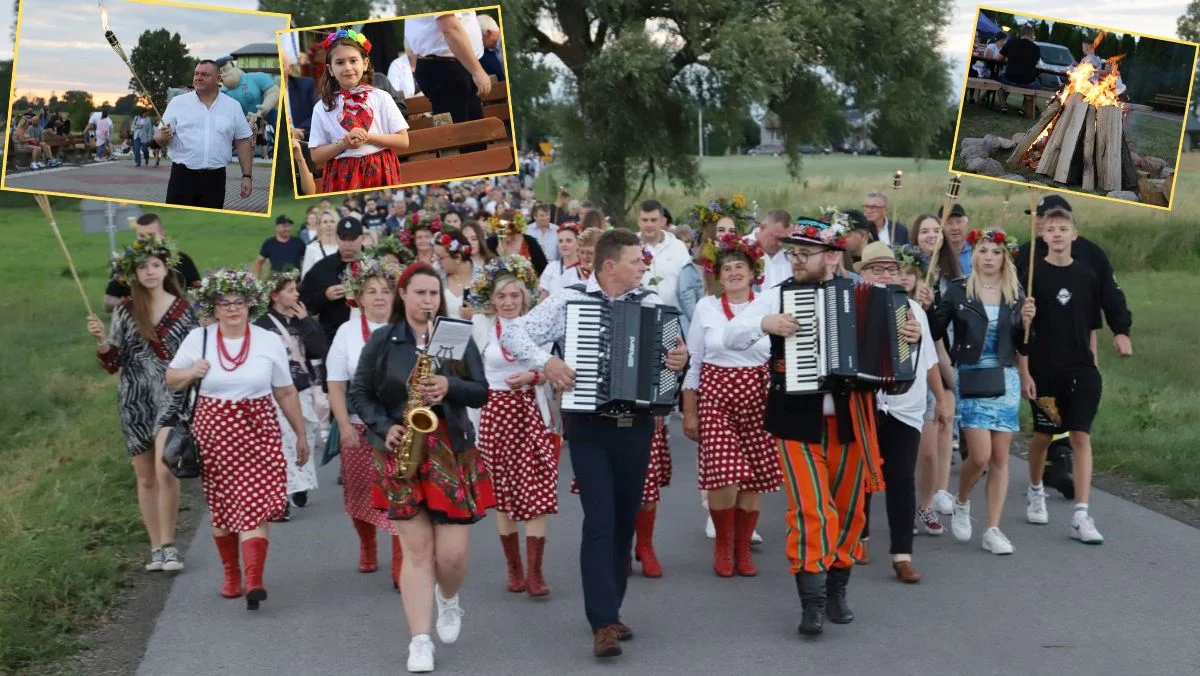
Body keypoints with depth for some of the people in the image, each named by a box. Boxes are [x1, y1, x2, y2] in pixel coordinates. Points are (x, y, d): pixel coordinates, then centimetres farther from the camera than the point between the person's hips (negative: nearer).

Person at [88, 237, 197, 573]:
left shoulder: (182, 308, 2)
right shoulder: (125, 311, 4)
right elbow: (113, 363, 4)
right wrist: (102, 340, -14)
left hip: (171, 397, -2)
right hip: (135, 401, 2)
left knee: (165, 470, -19)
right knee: (146, 477, 8)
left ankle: (168, 545, -8)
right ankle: (156, 547, 17)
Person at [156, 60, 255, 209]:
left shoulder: (233, 106, 5)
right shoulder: (178, 102, 2)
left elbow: (244, 142, 7)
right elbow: (159, 137, 0)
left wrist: (247, 176, 3)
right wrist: (163, 137, -24)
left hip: (215, 179, 1)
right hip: (182, 176, -1)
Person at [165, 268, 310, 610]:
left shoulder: (269, 342, 2)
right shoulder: (198, 339, 2)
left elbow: (286, 393, 9)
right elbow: (171, 379, 12)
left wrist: (301, 434, 12)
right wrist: (191, 372, -10)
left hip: (258, 432, -1)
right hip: (214, 431, 1)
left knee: (255, 505, -12)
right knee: (221, 507, 9)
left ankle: (254, 581, -18)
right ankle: (231, 574, 25)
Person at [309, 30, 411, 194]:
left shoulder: (381, 98, 2)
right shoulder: (322, 108, 2)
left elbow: (403, 141, -1)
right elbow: (316, 157, 2)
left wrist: (367, 137, -11)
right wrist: (343, 144, -13)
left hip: (380, 173, 0)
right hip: (343, 179, 0)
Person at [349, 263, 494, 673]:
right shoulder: (382, 341, 5)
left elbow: (481, 393, 2)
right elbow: (360, 393, 7)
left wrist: (449, 386, -17)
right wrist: (384, 428, -8)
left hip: (452, 452, 0)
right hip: (401, 453, 0)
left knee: (452, 553, -4)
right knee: (416, 548, -4)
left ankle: (449, 599, 30)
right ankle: (420, 640, 1)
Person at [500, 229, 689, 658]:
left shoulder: (651, 303, 4)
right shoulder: (569, 301, -4)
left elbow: (673, 349, 4)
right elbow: (513, 334, -5)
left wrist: (682, 359, -18)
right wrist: (546, 361, -20)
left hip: (637, 426, 4)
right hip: (590, 426, -4)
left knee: (626, 521, 11)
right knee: (600, 521, -10)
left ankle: (610, 610, 24)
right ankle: (603, 624, -9)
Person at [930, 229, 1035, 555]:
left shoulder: (1016, 295, 7)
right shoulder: (958, 291, -1)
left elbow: (1023, 348, 9)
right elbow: (934, 332, -1)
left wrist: (1026, 322, -9)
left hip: (1005, 381, 3)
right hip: (970, 381, -3)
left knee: (1000, 457, 2)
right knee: (980, 456, -11)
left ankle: (993, 530, 8)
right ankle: (961, 502, 20)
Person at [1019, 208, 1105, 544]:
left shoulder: (1087, 276, 4)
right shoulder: (1032, 274, -4)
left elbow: (1091, 329, 11)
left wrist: (1093, 366, 9)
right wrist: (1024, 372, -9)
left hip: (1081, 370, 2)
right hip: (1044, 370, -2)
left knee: (1081, 437, -6)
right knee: (1043, 435, 13)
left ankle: (1081, 515, -7)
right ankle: (1035, 492, 39)